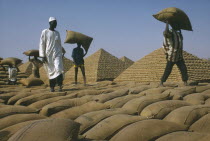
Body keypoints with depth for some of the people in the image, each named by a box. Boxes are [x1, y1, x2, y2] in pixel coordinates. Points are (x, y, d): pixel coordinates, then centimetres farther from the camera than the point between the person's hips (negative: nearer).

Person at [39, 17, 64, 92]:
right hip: (48, 55, -2)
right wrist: (43, 56, -9)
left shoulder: (57, 33, 12)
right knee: (51, 71, 2)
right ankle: (52, 87, 12)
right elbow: (42, 44, -3)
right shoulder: (45, 32, 0)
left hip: (57, 54, 2)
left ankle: (60, 86, -18)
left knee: (58, 69, -16)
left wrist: (61, 54, 14)